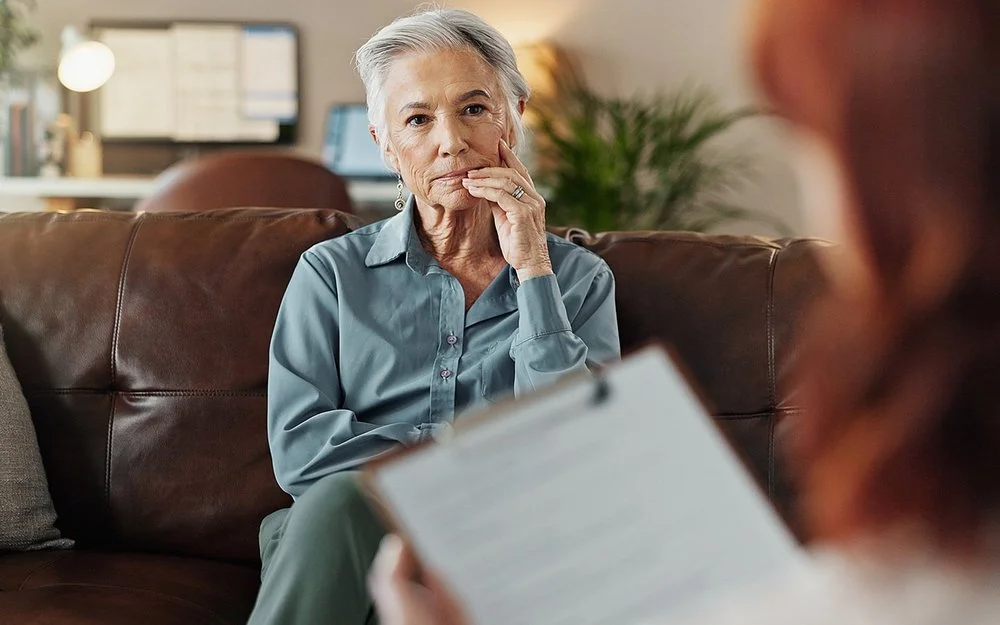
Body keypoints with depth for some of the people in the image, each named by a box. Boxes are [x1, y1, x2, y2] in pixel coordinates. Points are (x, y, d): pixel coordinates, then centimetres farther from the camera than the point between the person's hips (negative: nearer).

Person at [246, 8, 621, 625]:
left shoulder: (580, 278, 11)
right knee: (340, 497, -35)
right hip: (346, 536, 2)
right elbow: (298, 447, -1)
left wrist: (531, 268, -3)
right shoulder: (332, 272, 11)